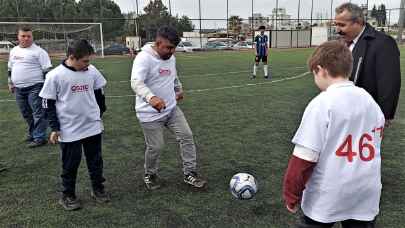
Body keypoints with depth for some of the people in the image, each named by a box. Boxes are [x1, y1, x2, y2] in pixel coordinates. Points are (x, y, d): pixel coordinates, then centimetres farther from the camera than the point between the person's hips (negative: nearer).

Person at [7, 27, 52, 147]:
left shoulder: (38, 51, -7)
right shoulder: (14, 51, 14)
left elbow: (47, 69, -9)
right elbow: (10, 68, 25)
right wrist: (10, 83, 22)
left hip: (35, 87, -7)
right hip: (19, 89, 7)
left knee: (38, 113, -5)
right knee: (26, 114, 16)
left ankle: (39, 138, 0)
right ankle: (32, 133, 31)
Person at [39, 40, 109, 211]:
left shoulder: (91, 71, -2)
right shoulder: (55, 75, -13)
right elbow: (48, 103, -6)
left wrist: (100, 112, 17)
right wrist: (54, 128, -7)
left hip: (93, 126, 4)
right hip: (69, 130, -4)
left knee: (95, 160, 14)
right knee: (70, 164, 9)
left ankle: (98, 189, 32)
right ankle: (68, 195, 27)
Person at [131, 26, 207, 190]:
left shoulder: (171, 58, 5)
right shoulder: (144, 58, -20)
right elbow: (136, 82, -36)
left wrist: (179, 89, 35)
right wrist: (151, 98, -53)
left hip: (171, 109, 7)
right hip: (150, 114, -7)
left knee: (186, 136, 1)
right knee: (155, 147, 2)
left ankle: (190, 174, 13)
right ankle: (150, 175, 30)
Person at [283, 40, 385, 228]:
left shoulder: (321, 104, -18)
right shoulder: (371, 102, 3)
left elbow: (304, 157, -19)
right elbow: (373, 148, 13)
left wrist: (291, 194, -8)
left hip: (327, 199, -5)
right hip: (366, 197, 6)